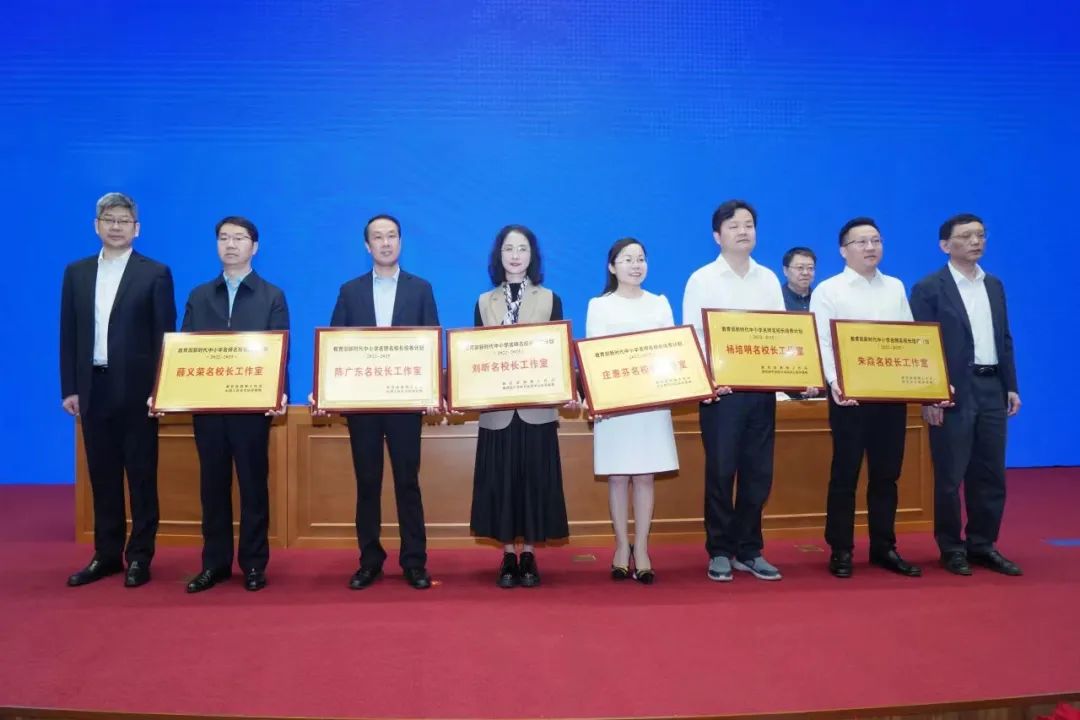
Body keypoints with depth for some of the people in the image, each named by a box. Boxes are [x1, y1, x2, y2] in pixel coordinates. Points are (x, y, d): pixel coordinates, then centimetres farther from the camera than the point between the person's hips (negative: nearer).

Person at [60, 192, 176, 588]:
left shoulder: (155, 273, -1)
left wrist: (159, 390, -10)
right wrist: (69, 388, 3)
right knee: (103, 476, 10)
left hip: (136, 388, -4)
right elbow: (68, 335, 10)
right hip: (93, 388, 4)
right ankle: (106, 555, 20)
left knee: (142, 476, 3)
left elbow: (164, 335, -4)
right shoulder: (76, 272, 11)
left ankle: (139, 557, 12)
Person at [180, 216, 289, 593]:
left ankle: (254, 564, 14)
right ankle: (215, 562, 18)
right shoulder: (199, 296, 13)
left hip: (253, 405, -3)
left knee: (253, 484, 4)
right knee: (212, 484, 8)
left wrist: (279, 393, -19)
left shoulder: (272, 296, 4)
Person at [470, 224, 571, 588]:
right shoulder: (484, 303, 9)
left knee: (534, 478, 3)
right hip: (497, 408, 1)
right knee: (500, 480, 3)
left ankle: (529, 556, 15)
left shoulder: (550, 300, 6)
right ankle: (508, 557, 15)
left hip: (536, 408, -1)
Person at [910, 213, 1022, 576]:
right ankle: (951, 548, 15)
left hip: (991, 389, 6)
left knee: (991, 474, 10)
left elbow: (1004, 340, 16)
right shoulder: (929, 288, -5)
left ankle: (982, 545, 22)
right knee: (950, 476, 2)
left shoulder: (994, 285, 14)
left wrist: (1011, 387, 10)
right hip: (953, 393, -6)